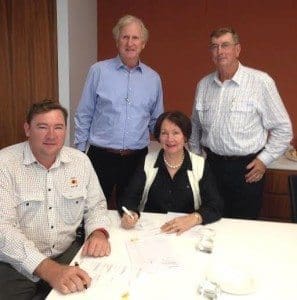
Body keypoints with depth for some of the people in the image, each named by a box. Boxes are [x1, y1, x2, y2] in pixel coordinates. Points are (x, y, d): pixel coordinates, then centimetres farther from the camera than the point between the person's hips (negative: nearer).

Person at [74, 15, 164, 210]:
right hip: (101, 156, -2)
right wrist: (79, 152, 1)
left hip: (137, 158, 3)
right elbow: (84, 116, 1)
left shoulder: (153, 78, 5)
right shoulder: (99, 71, -3)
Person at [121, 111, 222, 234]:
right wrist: (129, 214, -25)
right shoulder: (147, 161, 4)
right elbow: (130, 196, -3)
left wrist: (193, 218, -25)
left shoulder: (200, 165, 0)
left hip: (187, 232, 0)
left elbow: (216, 207, -5)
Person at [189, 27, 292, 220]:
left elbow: (282, 128, -4)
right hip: (211, 165, 4)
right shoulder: (204, 85, 6)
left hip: (246, 169, -4)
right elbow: (195, 126, 18)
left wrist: (265, 159, -7)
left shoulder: (261, 82, -10)